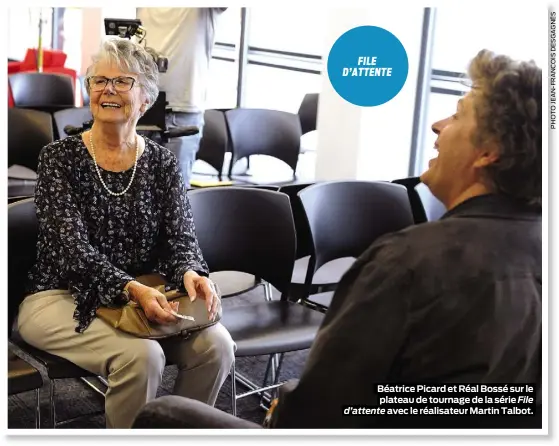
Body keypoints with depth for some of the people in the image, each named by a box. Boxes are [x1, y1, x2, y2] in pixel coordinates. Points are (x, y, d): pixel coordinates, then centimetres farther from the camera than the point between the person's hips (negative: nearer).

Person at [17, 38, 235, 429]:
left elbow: (180, 238, 0)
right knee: (142, 355, -31)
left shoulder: (162, 163, 7)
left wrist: (190, 274, -24)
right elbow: (73, 250, -14)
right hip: (62, 298, -3)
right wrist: (132, 289, -30)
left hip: (143, 295, 4)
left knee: (216, 345, -21)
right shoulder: (59, 159, -4)